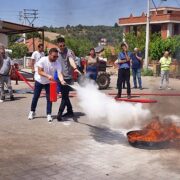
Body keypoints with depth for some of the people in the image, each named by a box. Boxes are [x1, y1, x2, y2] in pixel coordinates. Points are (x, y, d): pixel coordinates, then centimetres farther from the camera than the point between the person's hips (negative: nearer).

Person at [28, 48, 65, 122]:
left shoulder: (57, 64, -20)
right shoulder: (43, 60, -25)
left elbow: (59, 73, -32)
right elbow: (39, 71, -27)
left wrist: (62, 80, -53)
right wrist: (48, 76, -43)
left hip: (49, 82, 1)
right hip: (39, 81, -1)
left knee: (49, 98, -2)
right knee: (35, 97, 8)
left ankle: (49, 115, 10)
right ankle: (32, 112, 29)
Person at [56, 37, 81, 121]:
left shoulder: (69, 52, -11)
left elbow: (71, 60, -30)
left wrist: (75, 68, -50)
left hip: (68, 77, -7)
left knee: (64, 96, -8)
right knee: (64, 95, 14)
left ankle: (59, 113, -8)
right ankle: (70, 111, 26)